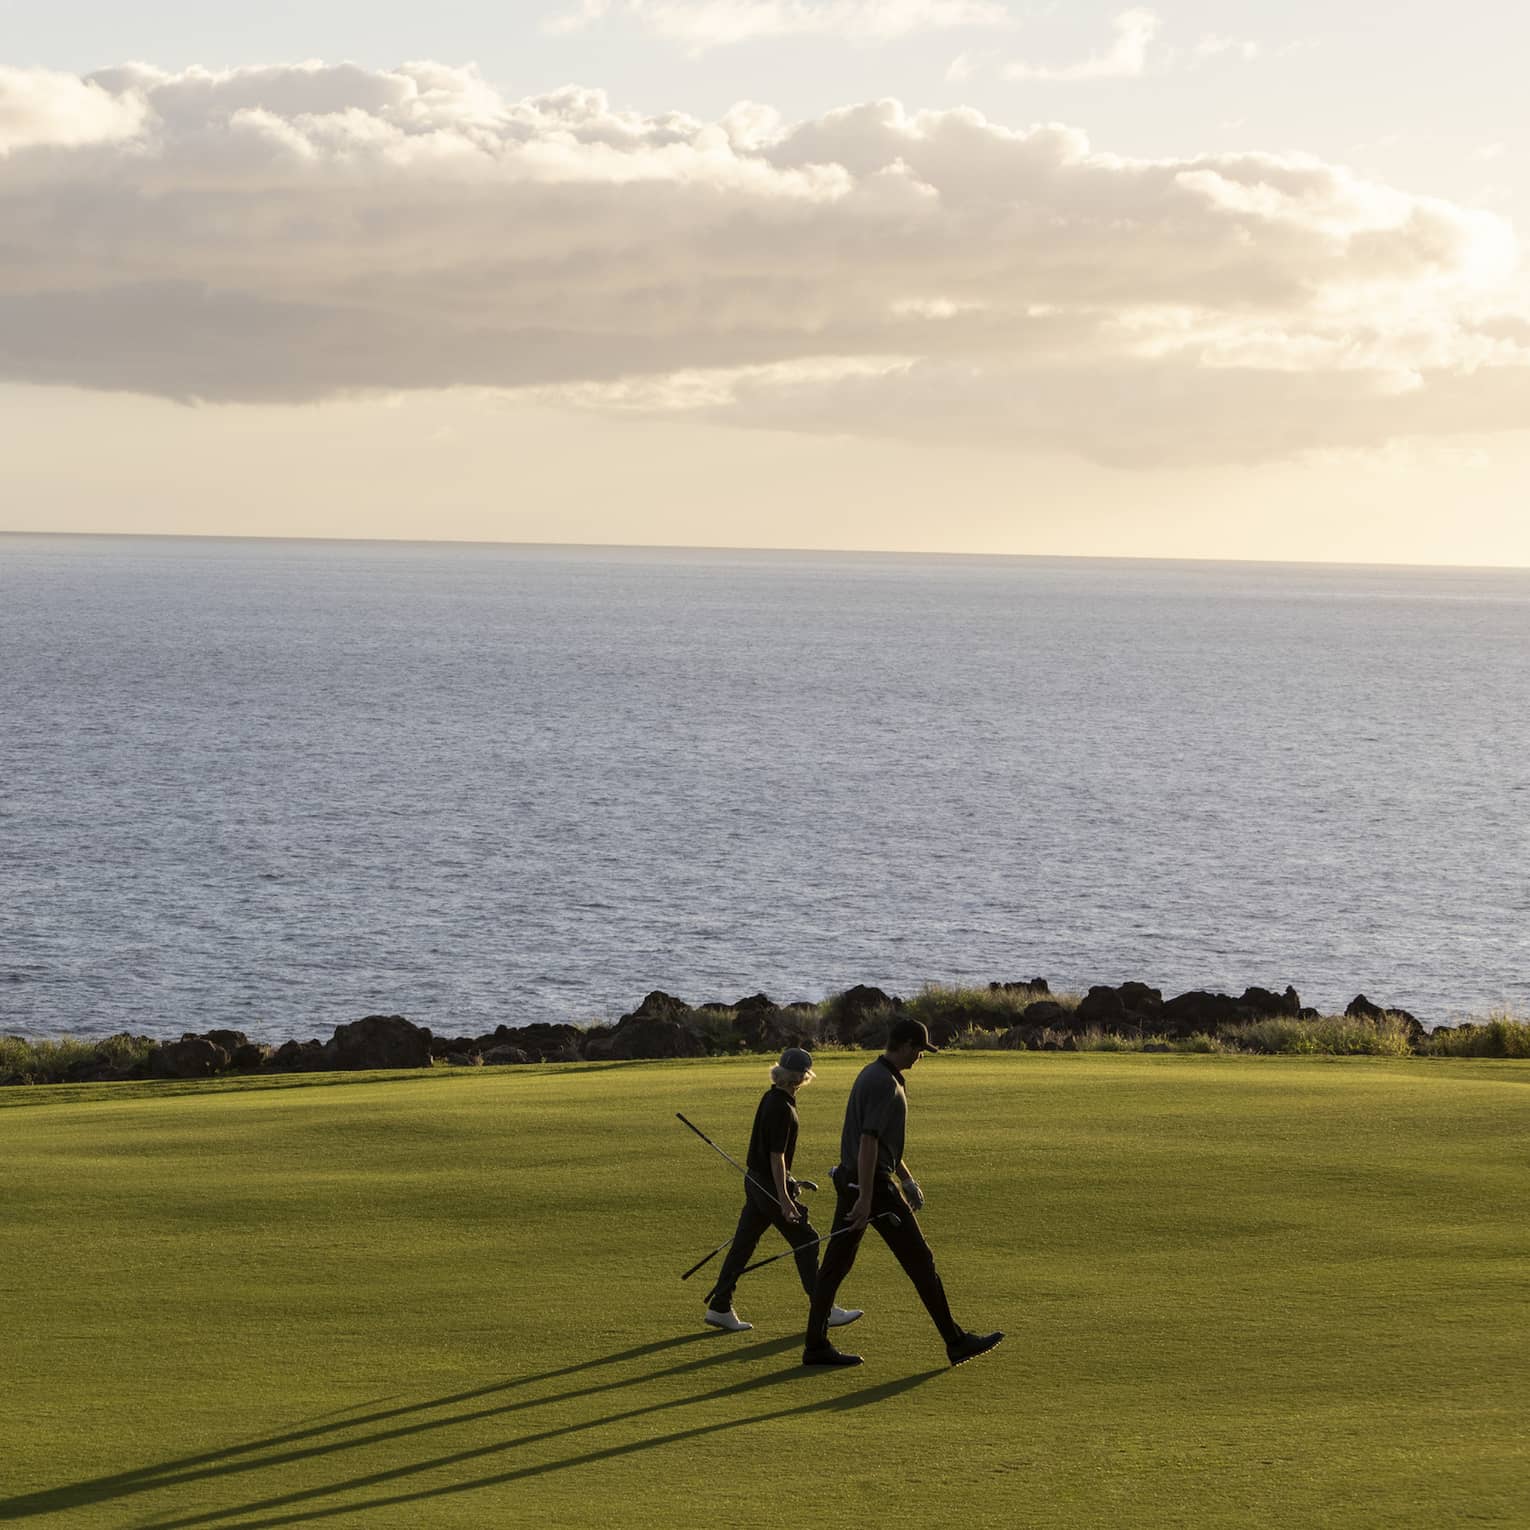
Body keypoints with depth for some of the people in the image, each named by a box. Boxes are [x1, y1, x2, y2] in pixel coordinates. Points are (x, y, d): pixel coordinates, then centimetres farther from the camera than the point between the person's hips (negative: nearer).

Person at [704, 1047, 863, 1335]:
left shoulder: (772, 1097, 9)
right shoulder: (782, 1108, -21)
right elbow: (776, 1156, -23)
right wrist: (784, 1199, -22)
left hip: (755, 1179, 10)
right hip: (771, 1184, -10)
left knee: (743, 1243, 11)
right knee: (806, 1241, 0)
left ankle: (719, 1308, 13)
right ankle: (825, 1311, 5)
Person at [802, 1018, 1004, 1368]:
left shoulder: (872, 1073, 15)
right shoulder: (885, 1083, -17)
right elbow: (868, 1141, -24)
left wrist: (906, 1179, 29)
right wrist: (866, 1199, -26)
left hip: (849, 1179, 10)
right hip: (874, 1184, -10)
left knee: (835, 1263, 8)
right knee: (920, 1261, -1)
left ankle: (816, 1346, 8)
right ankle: (956, 1342, 7)